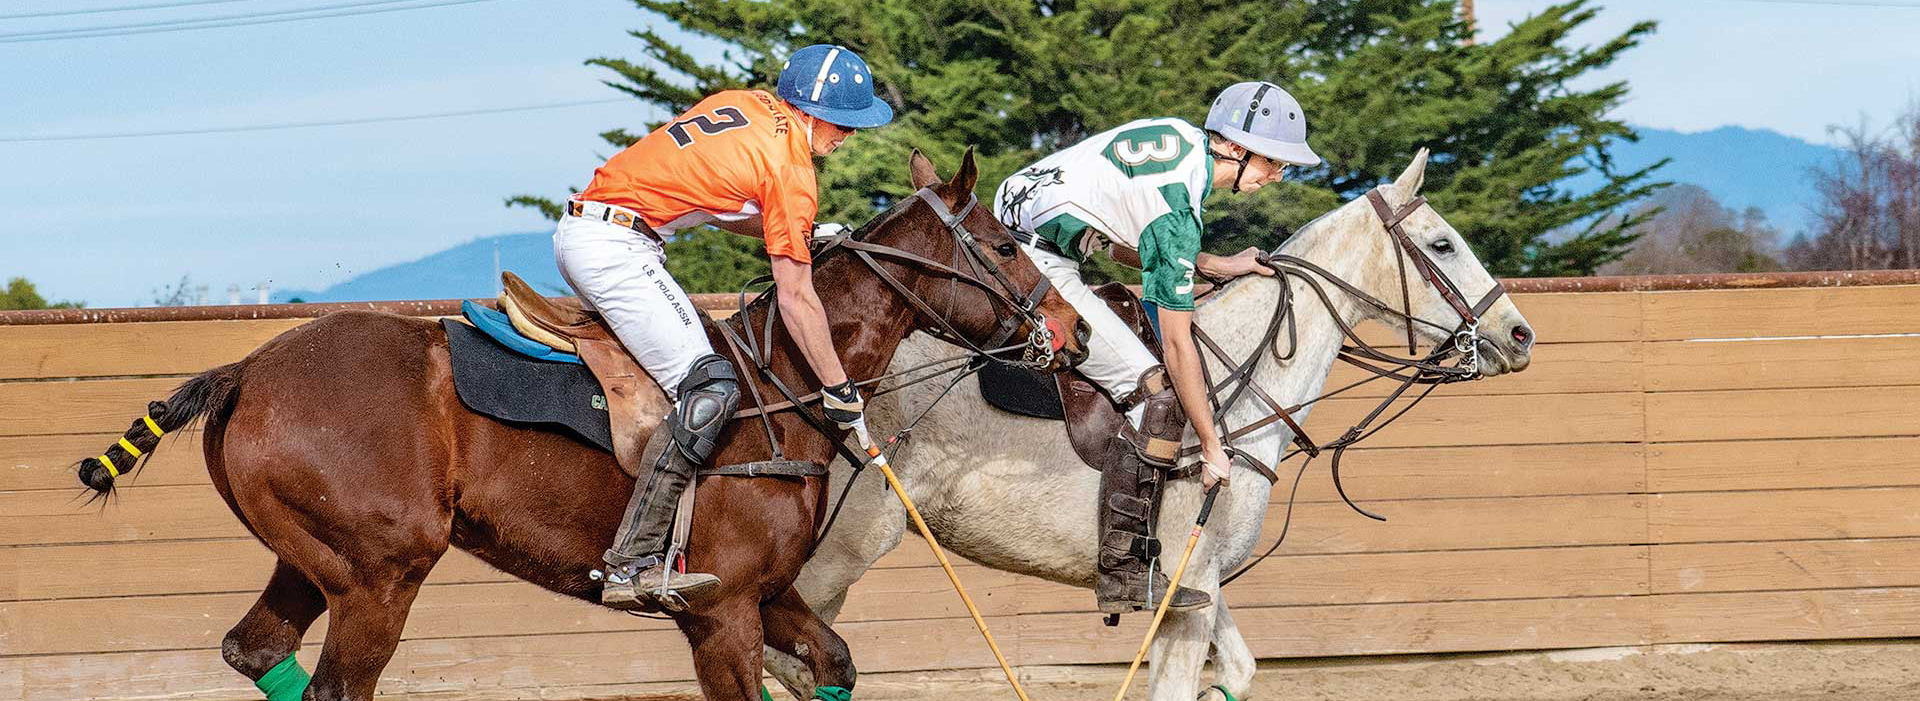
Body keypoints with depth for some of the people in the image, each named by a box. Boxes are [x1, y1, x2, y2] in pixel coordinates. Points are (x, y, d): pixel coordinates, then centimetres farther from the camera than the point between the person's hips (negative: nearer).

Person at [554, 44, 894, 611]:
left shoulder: (744, 105, 15)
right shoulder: (791, 172, -9)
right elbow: (795, 299, -8)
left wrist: (795, 233, 25)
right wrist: (840, 390, -1)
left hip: (580, 228, 10)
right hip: (618, 248, -10)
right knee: (710, 386, -15)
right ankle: (633, 565, -22)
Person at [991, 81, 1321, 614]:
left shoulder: (1178, 136, 5)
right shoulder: (1177, 207, -21)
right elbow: (1177, 343, -19)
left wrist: (1209, 266, 10)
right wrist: (1212, 447, -12)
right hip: (1039, 270, -11)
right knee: (1158, 395, -13)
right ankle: (1124, 573, -14)